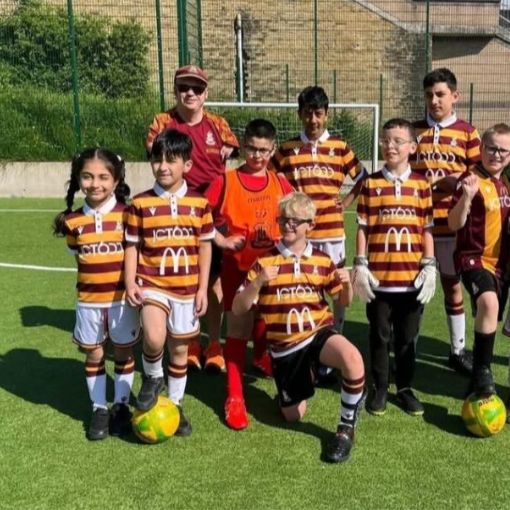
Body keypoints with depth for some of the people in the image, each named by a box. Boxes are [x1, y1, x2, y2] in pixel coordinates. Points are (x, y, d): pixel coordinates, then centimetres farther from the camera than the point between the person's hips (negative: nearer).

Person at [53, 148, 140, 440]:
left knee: (124, 352, 11)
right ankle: (99, 409, 27)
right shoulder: (73, 221, -2)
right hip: (89, 300, 2)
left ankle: (121, 407, 28)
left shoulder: (127, 214, -8)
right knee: (94, 355, 12)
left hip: (122, 298, -2)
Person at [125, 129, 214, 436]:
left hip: (186, 287, 2)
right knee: (154, 339, -25)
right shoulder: (140, 203, -3)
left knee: (180, 350, 11)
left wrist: (203, 288, 0)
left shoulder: (199, 203, -1)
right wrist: (130, 283, -8)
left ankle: (176, 406, 30)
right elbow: (132, 246, 2)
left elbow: (205, 247, 4)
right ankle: (152, 378, 8)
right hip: (151, 284, -1)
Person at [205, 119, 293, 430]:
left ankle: (263, 357, 46)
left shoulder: (280, 183, 4)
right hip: (238, 268, -3)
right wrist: (223, 241, -14)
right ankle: (235, 398, 8)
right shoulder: (226, 182, -6)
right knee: (237, 331, 0)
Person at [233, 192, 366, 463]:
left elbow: (344, 302, 10)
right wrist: (258, 282, -24)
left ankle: (346, 427, -13)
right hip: (284, 345, 1)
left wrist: (346, 283, -12)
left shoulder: (322, 261, 3)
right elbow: (237, 309, -6)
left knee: (352, 358, -34)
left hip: (318, 333, 0)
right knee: (293, 415, 7)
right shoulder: (264, 261, -2)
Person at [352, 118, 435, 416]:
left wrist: (430, 267, -2)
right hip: (378, 276, -1)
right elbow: (362, 228, 2)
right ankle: (379, 389, 23)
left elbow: (427, 230, 5)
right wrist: (360, 265, -5)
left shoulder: (422, 184, 4)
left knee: (408, 337, 12)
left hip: (412, 276, 1)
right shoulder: (371, 184, 2)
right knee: (380, 336, 9)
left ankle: (405, 388, 26)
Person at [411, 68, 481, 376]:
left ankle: (458, 350, 22)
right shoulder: (413, 131, 5)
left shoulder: (467, 133, 2)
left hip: (451, 223, 0)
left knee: (453, 284, 10)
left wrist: (454, 181, -16)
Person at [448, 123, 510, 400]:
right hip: (473, 257, -8)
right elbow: (454, 224, -20)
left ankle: (481, 371, 36)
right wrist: (466, 197, -34)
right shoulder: (471, 180, -13)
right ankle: (481, 373, -21)